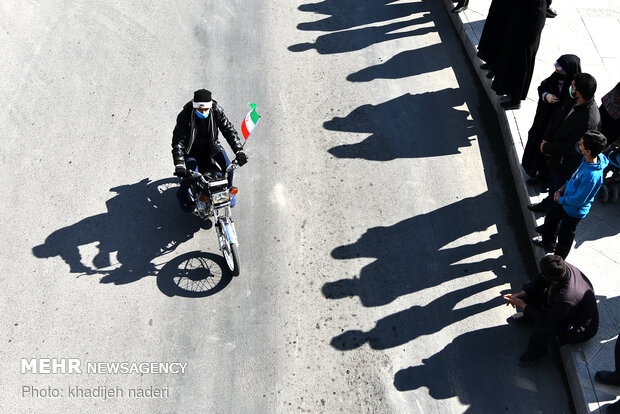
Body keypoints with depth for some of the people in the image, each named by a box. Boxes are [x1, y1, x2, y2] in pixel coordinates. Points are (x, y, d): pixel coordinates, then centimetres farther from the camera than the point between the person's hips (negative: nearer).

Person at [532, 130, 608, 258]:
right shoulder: (587, 159, -15)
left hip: (574, 210, -8)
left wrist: (561, 199, -14)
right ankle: (548, 243, 59)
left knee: (565, 235, 16)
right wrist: (563, 188, -1)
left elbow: (578, 200, -29)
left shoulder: (592, 176, -41)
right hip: (565, 197, 8)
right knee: (551, 219, 30)